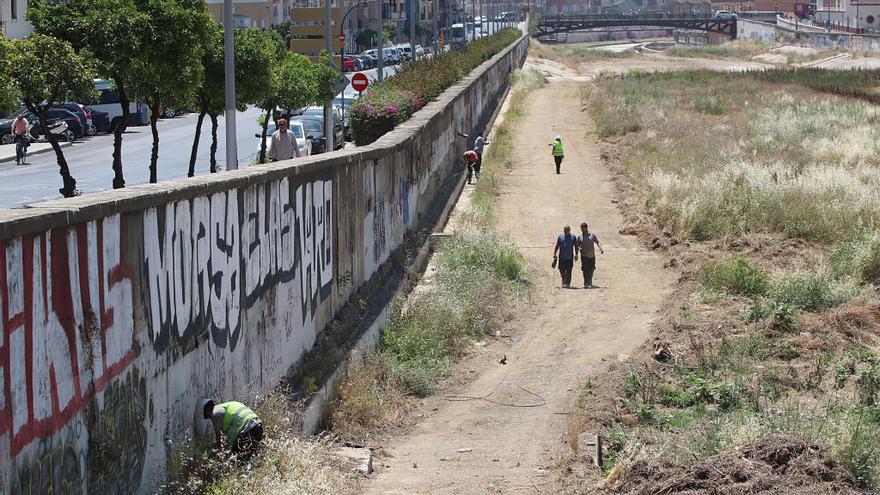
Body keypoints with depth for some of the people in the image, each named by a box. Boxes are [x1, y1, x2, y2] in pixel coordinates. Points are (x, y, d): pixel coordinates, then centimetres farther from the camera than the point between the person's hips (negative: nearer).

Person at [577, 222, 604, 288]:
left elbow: (598, 242, 2)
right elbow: (577, 245, 12)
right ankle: (586, 283, -15)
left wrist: (600, 248, -16)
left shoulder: (592, 235, 5)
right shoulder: (579, 237, 6)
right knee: (585, 270, -14)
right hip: (584, 256, -2)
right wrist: (579, 248, -12)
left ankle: (590, 283, 29)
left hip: (592, 256, 2)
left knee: (591, 269, 12)